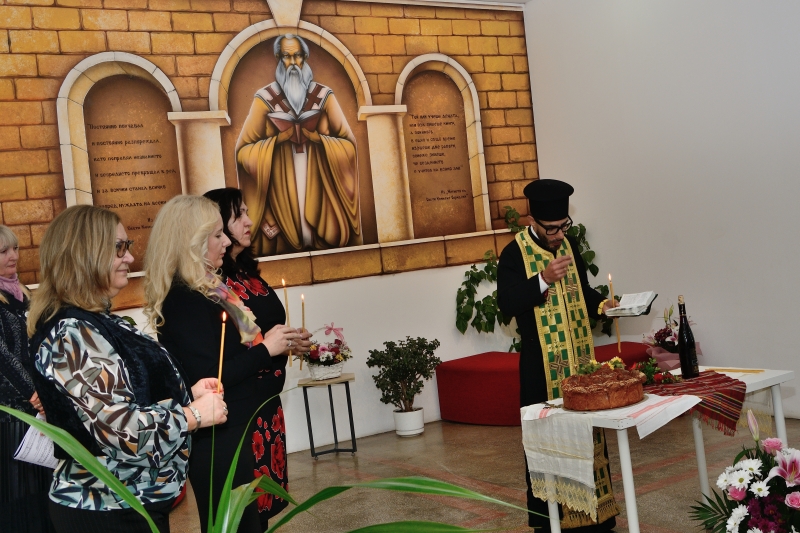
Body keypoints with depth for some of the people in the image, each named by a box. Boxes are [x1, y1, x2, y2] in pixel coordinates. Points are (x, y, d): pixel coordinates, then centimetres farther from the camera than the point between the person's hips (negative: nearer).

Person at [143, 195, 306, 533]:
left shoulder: (202, 291, 10)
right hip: (215, 440, -10)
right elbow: (207, 378, -26)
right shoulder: (185, 300, -20)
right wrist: (265, 349, -17)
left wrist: (271, 346, 4)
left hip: (224, 434, 10)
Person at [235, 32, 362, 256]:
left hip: (319, 185, 1)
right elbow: (244, 150, 0)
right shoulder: (265, 98, 1)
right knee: (282, 246, -2)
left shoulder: (324, 95, 5)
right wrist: (278, 139, -11)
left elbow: (349, 145, 4)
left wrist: (317, 138, -9)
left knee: (327, 243, -1)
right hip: (281, 187, -1)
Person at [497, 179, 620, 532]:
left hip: (580, 357, 6)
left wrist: (601, 304, 0)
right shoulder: (514, 254, -10)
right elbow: (506, 304, -17)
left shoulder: (569, 246, 9)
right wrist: (543, 279, -27)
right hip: (542, 365, -6)